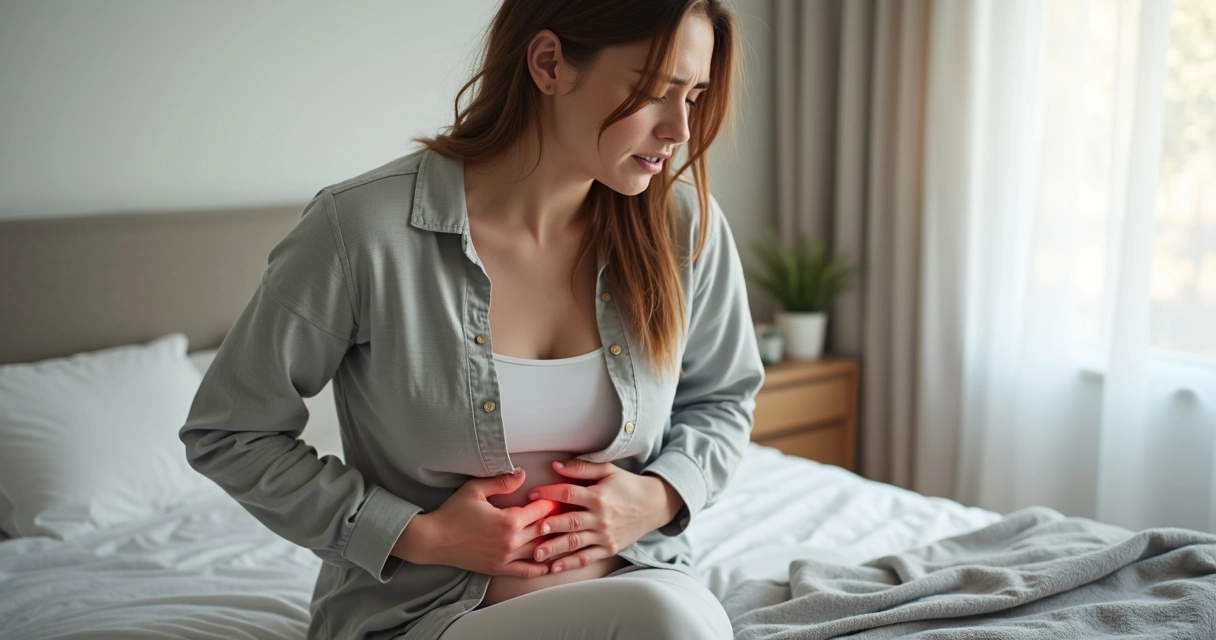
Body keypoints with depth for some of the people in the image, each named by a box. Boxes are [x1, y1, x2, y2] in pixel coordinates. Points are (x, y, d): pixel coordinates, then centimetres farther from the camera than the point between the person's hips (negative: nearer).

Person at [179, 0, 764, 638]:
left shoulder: (686, 227, -5)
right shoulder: (361, 230, -16)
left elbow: (723, 399, 14)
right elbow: (226, 433, -5)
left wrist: (660, 497, -7)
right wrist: (416, 535, -13)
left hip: (635, 577, 6)